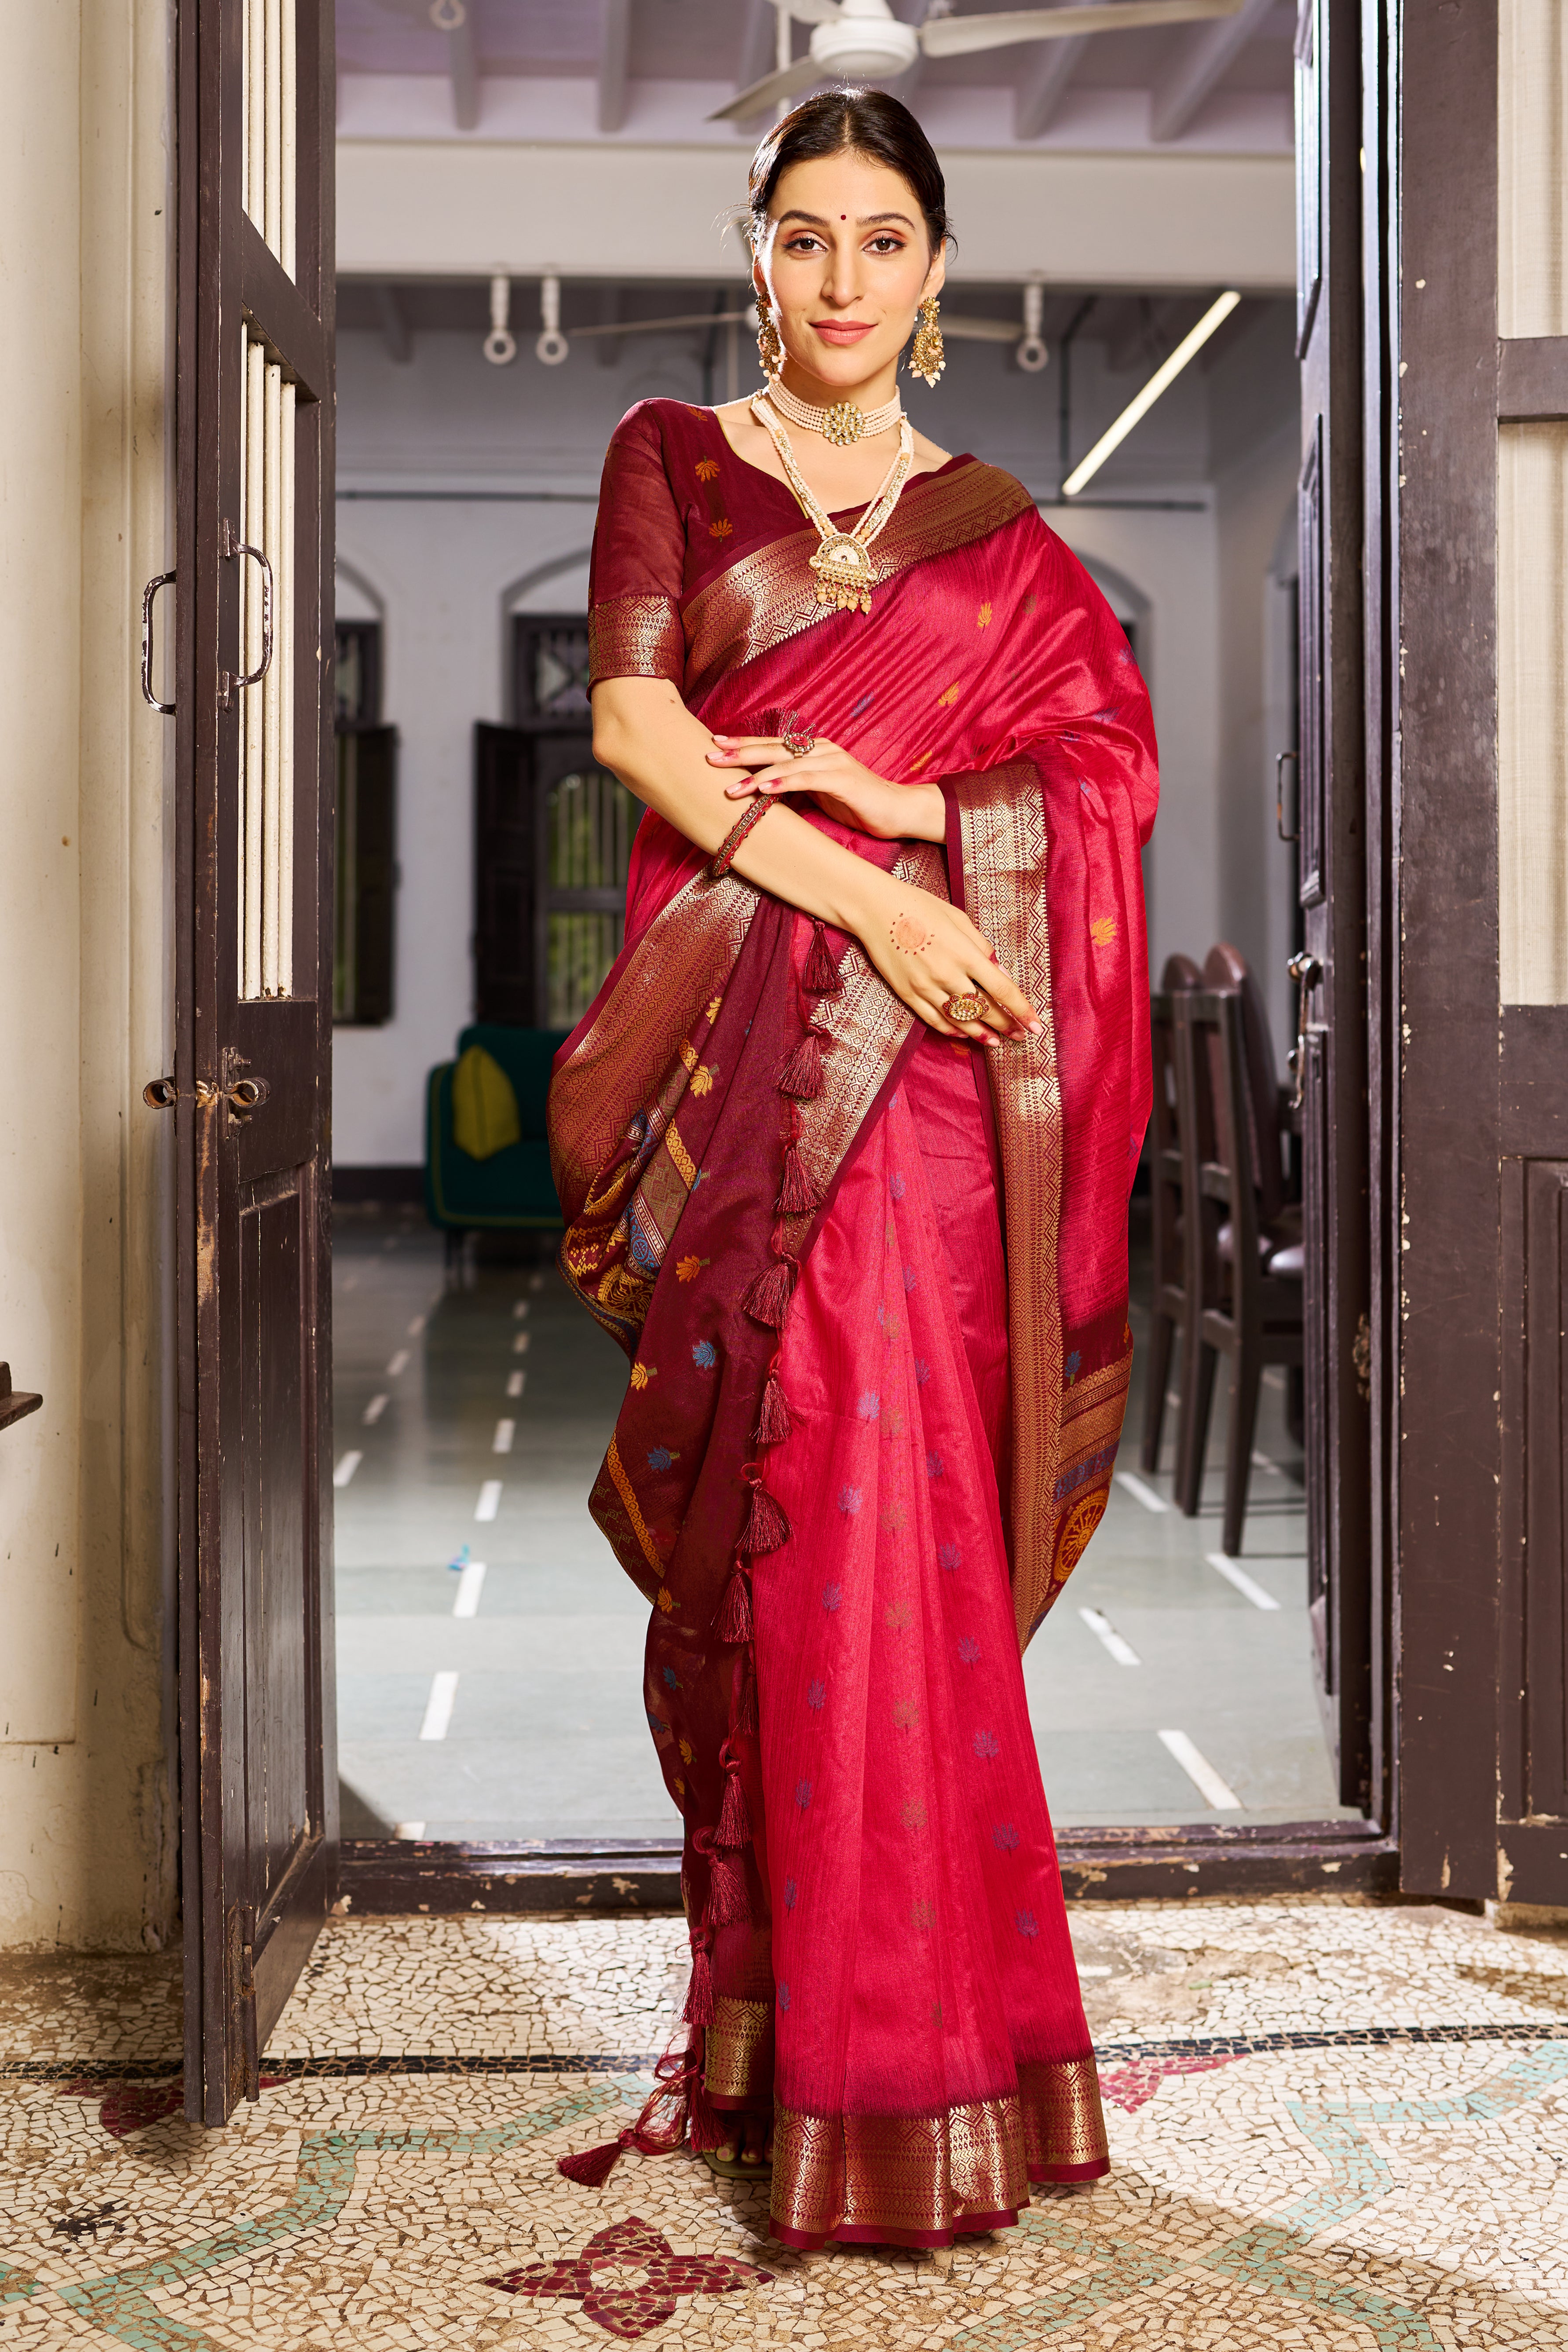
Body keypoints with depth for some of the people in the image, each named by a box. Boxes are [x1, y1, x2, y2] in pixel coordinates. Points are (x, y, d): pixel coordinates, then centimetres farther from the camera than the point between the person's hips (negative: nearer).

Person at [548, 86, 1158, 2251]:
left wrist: (882, 797, -12)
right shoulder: (673, 457, 12)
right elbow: (630, 719, -2)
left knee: (881, 1521, -8)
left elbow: (1108, 766, 4)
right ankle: (769, 2028, 15)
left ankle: (892, 2067, -1)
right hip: (725, 1056, 1)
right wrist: (871, 895, -12)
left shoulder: (993, 531, 14)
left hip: (911, 1068, -1)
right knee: (749, 1530, 3)